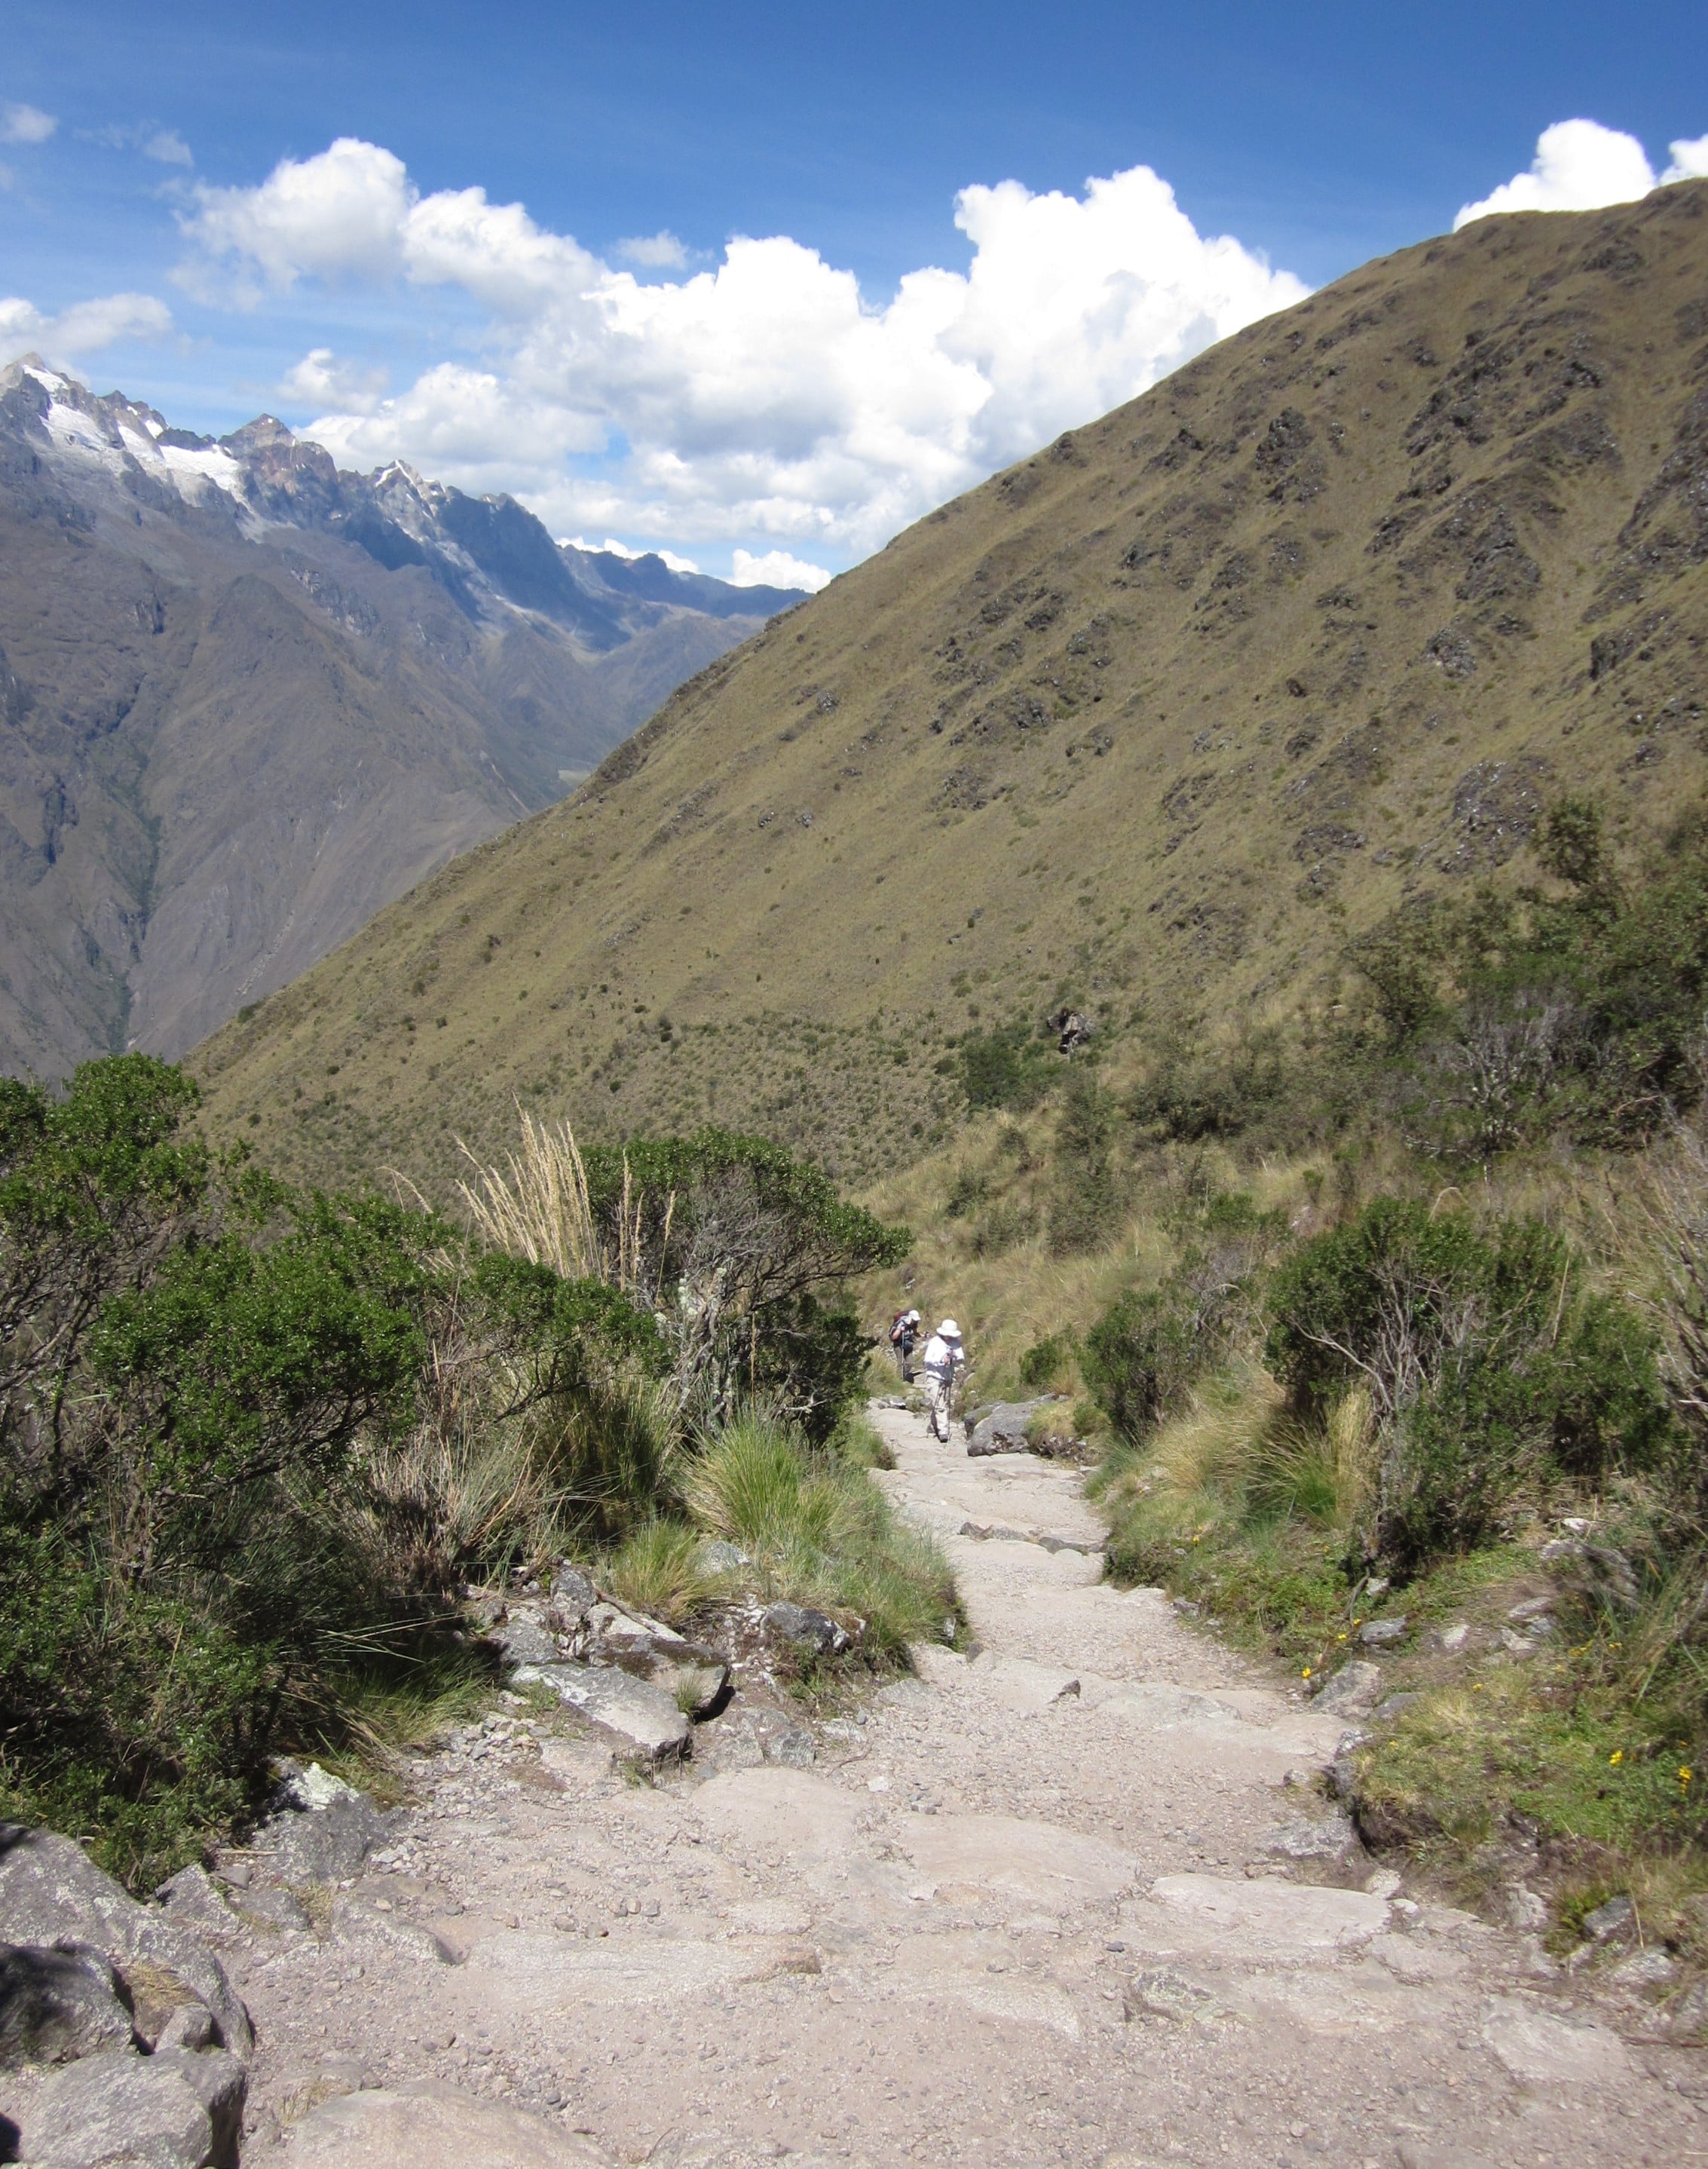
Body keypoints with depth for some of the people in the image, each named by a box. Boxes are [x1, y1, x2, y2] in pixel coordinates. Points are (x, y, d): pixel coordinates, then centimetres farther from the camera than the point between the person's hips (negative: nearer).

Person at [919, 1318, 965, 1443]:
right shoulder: (935, 1342, -6)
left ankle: (934, 1428, 25)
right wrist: (941, 1361, -24)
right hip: (935, 1377, -5)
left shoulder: (956, 1343, 4)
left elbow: (962, 1360, 4)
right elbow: (927, 1360, -9)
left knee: (947, 1404, 9)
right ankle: (943, 1432, -15)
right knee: (939, 1406, -12)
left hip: (949, 1378, 5)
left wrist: (956, 1357, -19)